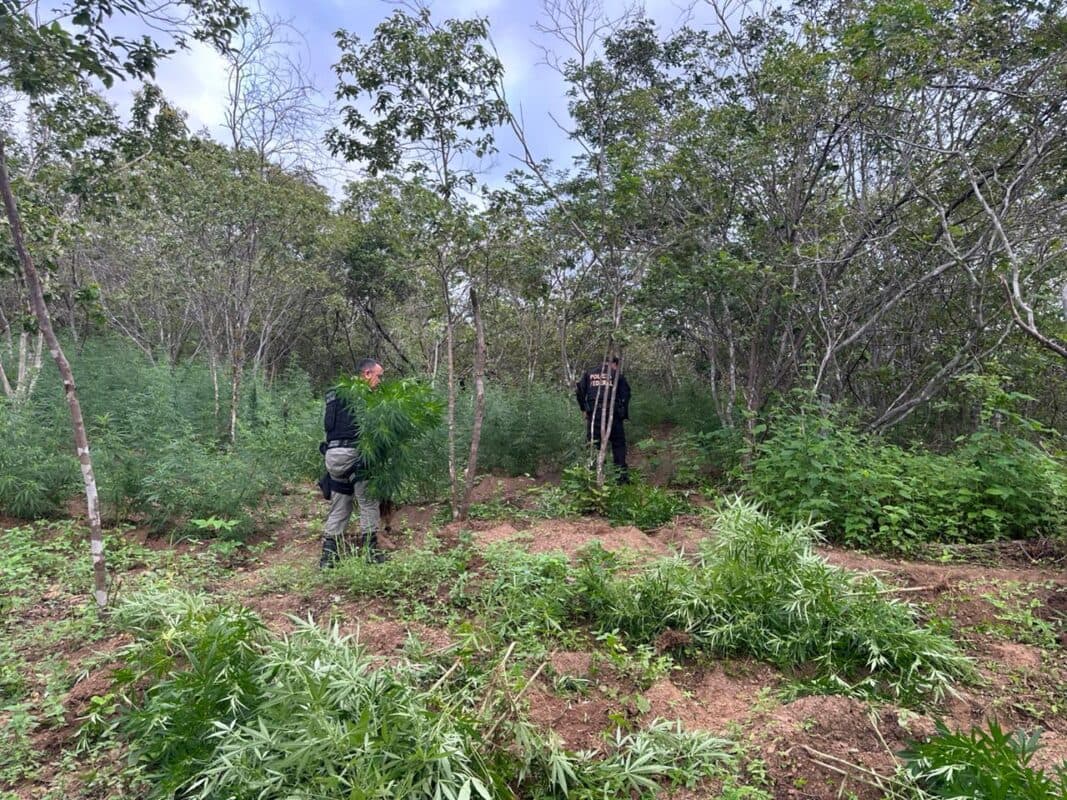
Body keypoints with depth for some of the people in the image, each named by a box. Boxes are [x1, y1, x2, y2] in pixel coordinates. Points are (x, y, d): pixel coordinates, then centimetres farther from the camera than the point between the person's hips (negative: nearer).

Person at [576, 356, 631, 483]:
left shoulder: (589, 373, 13)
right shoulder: (618, 375, 7)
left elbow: (579, 391, 5)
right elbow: (625, 396, 3)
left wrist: (583, 409, 11)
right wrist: (624, 415, 9)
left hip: (593, 414, 2)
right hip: (613, 414, -1)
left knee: (593, 445, 5)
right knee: (618, 444, 8)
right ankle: (622, 474, 6)